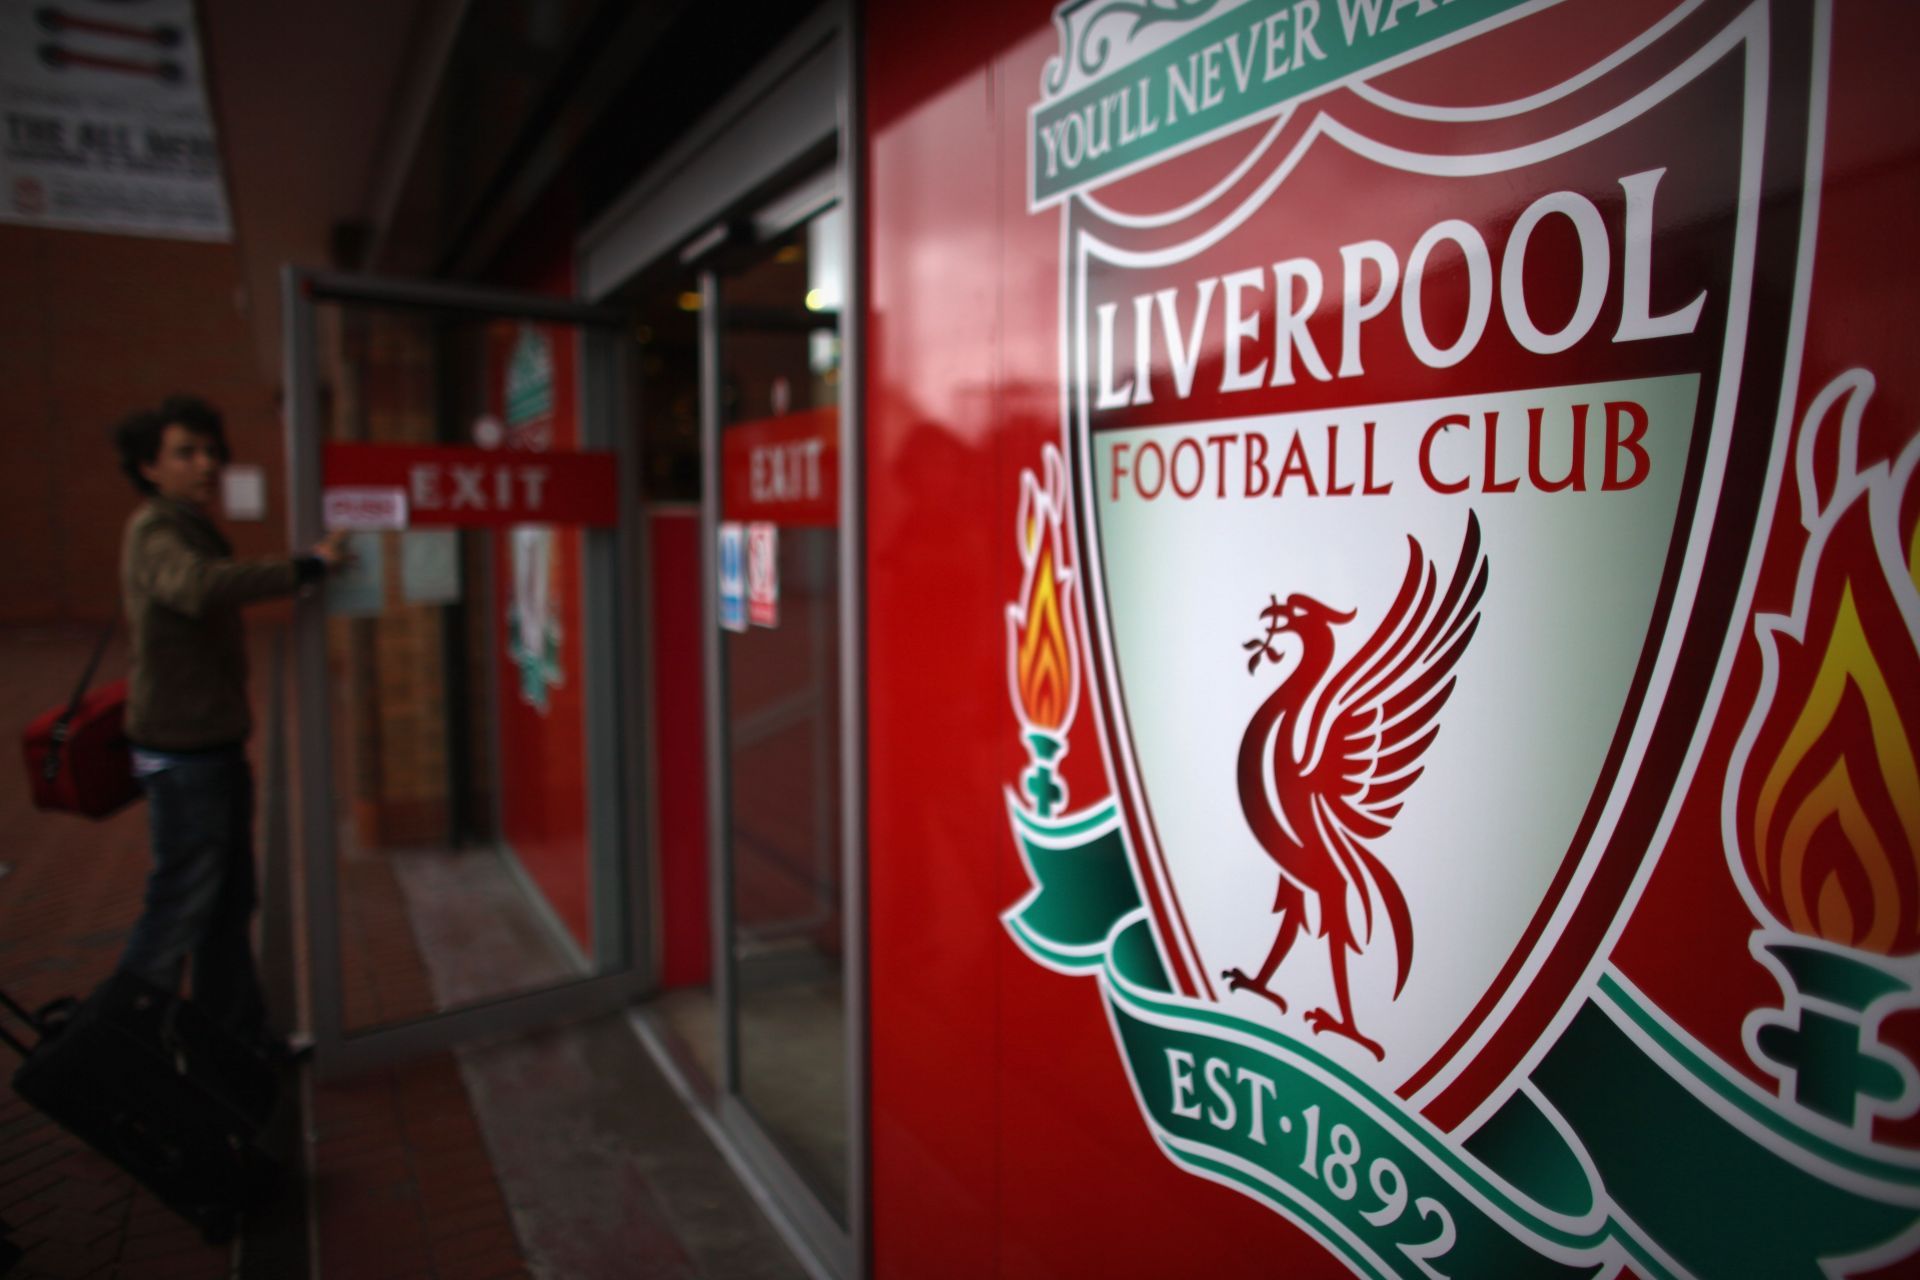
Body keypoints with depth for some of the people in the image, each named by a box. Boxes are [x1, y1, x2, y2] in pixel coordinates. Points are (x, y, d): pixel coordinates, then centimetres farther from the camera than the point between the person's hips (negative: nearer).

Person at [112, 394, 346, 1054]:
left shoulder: (194, 529, 17)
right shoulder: (156, 531, -14)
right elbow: (200, 588, -38)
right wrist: (307, 565, -36)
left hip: (214, 745, 10)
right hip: (182, 752, -10)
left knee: (230, 901, 15)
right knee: (182, 905, -2)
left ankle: (238, 1035, 27)